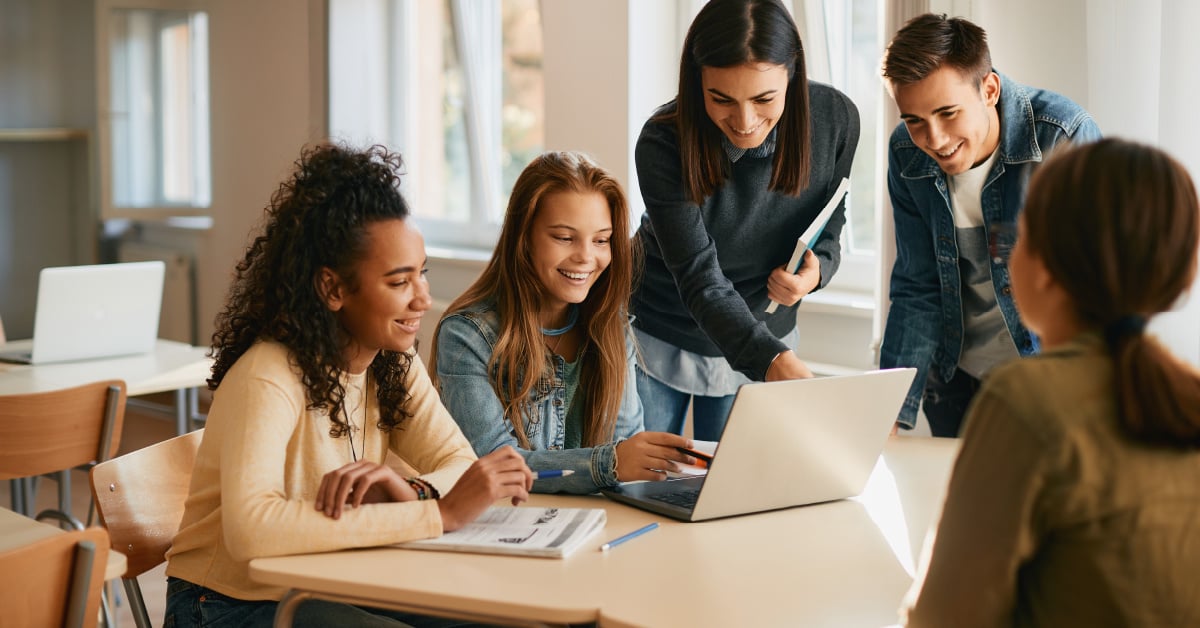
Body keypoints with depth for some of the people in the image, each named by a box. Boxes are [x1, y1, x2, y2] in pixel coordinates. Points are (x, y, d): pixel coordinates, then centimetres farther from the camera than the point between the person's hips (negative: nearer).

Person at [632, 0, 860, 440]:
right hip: (659, 337, -2)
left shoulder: (835, 119, -19)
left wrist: (817, 268, -23)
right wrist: (774, 362, -47)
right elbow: (699, 280, -32)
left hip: (765, 332, 2)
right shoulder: (664, 144, -28)